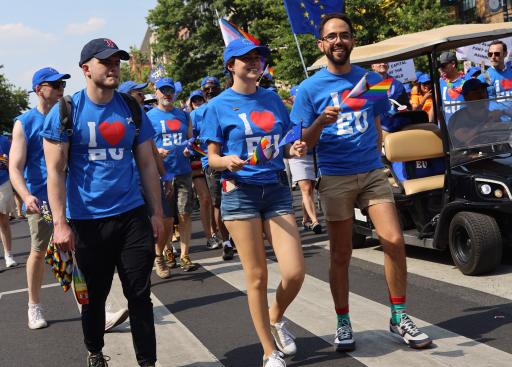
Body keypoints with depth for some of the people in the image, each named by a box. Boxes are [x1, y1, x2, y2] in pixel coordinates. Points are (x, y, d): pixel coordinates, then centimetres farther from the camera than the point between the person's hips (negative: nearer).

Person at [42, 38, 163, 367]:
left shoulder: (132, 109, 5)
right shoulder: (66, 112, -4)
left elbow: (147, 165, 9)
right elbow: (55, 170, -7)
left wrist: (157, 212, 7)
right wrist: (60, 223, -13)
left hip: (133, 215, 2)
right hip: (87, 221, -2)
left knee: (140, 294, 3)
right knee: (93, 296, 12)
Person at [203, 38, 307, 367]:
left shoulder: (273, 99, 11)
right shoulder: (219, 106, 0)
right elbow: (212, 158, 0)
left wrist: (294, 149, -5)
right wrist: (227, 161, -21)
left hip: (277, 188, 4)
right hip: (240, 192, -3)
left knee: (295, 272, -6)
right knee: (257, 276, 0)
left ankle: (275, 319, 26)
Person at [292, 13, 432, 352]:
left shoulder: (372, 80, 7)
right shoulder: (310, 88, -1)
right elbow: (305, 143, -2)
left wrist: (375, 157, 14)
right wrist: (321, 122, -21)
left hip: (373, 172, 2)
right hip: (335, 178, -2)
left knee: (394, 241, -8)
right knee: (341, 254, 4)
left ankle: (399, 317, 7)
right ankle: (343, 323, 18)